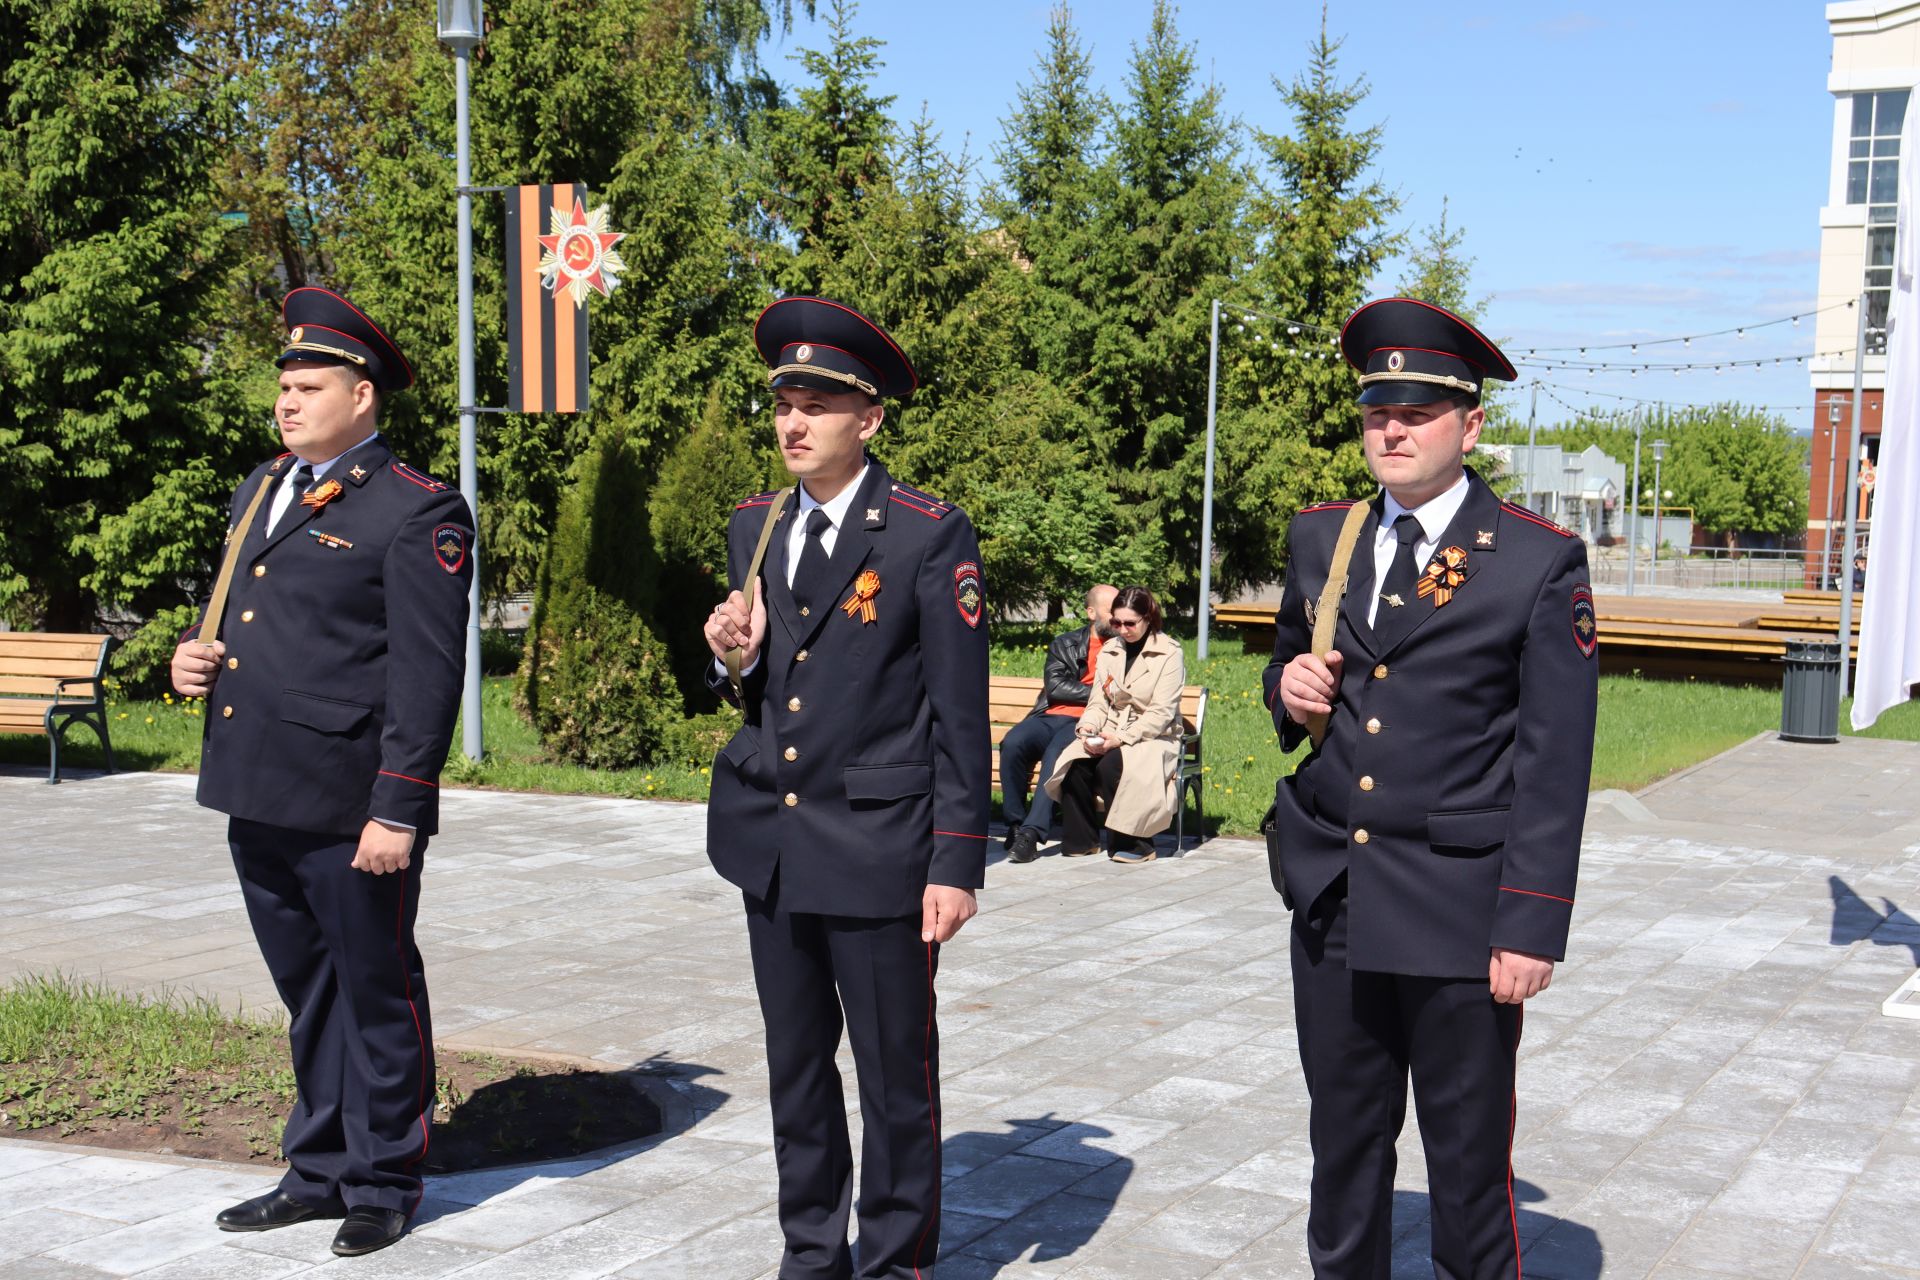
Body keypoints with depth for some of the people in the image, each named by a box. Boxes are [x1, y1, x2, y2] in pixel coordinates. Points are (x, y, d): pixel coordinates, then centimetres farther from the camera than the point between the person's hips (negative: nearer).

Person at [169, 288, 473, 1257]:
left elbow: (427, 674, -14)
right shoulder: (261, 489, 16)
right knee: (307, 995, 19)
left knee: (377, 995, 7)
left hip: (350, 809, -8)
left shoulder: (418, 513, -9)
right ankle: (319, 1170, 34)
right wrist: (193, 653, 6)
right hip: (257, 800, 8)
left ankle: (382, 1184, 23)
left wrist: (398, 811, -19)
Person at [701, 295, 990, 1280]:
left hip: (877, 849, -6)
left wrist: (957, 863, -12)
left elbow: (961, 716, -9)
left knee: (895, 1072, 5)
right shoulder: (751, 529, 10)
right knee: (796, 1065, 16)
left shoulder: (929, 536, -9)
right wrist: (734, 661, -5)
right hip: (769, 845, 6)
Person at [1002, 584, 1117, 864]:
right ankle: (1015, 824, -18)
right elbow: (1054, 686, 5)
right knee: (1013, 743, -30)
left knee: (1057, 753, -36)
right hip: (1050, 716, 2)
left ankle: (1032, 832, -38)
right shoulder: (1065, 644, 20)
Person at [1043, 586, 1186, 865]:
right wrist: (1087, 727, -13)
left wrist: (1122, 738, -23)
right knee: (1074, 765, -26)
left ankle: (1134, 843, -17)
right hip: (1110, 735, 5)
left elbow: (1161, 713, -13)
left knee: (1112, 765, -34)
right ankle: (1082, 839, -10)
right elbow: (1098, 702, 10)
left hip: (1153, 737, -4)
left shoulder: (1170, 654, -5)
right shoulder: (1109, 650, 12)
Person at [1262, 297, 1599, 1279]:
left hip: (1459, 913, -4)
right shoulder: (1319, 539, 9)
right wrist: (1288, 685, -2)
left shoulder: (1540, 562, -6)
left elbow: (1554, 765, -8)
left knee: (1469, 1161, 8)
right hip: (1331, 901, 5)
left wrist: (1533, 927, -12)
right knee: (1344, 1146, 16)